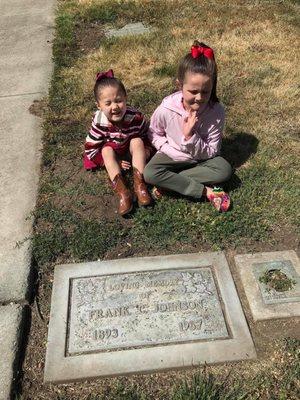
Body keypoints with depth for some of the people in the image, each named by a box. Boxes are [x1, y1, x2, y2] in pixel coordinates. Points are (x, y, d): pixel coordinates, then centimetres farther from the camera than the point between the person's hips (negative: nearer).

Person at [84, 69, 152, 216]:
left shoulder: (135, 117, -26)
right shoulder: (99, 123, -27)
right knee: (106, 150, -30)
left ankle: (139, 184, -28)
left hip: (131, 151, 0)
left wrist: (145, 151, -25)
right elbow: (90, 149, -20)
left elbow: (146, 135, -7)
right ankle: (122, 192, -39)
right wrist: (114, 162, -23)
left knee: (137, 142, -27)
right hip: (112, 152, 0)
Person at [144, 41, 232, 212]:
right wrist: (169, 150, -18)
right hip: (172, 155, 0)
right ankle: (207, 191, -25)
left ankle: (169, 182, -21)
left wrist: (190, 136, -33)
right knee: (150, 173, -28)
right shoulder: (167, 108, -23)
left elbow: (211, 152, -17)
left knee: (224, 169, -26)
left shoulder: (217, 112, -23)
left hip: (201, 158, 1)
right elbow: (154, 133, -2)